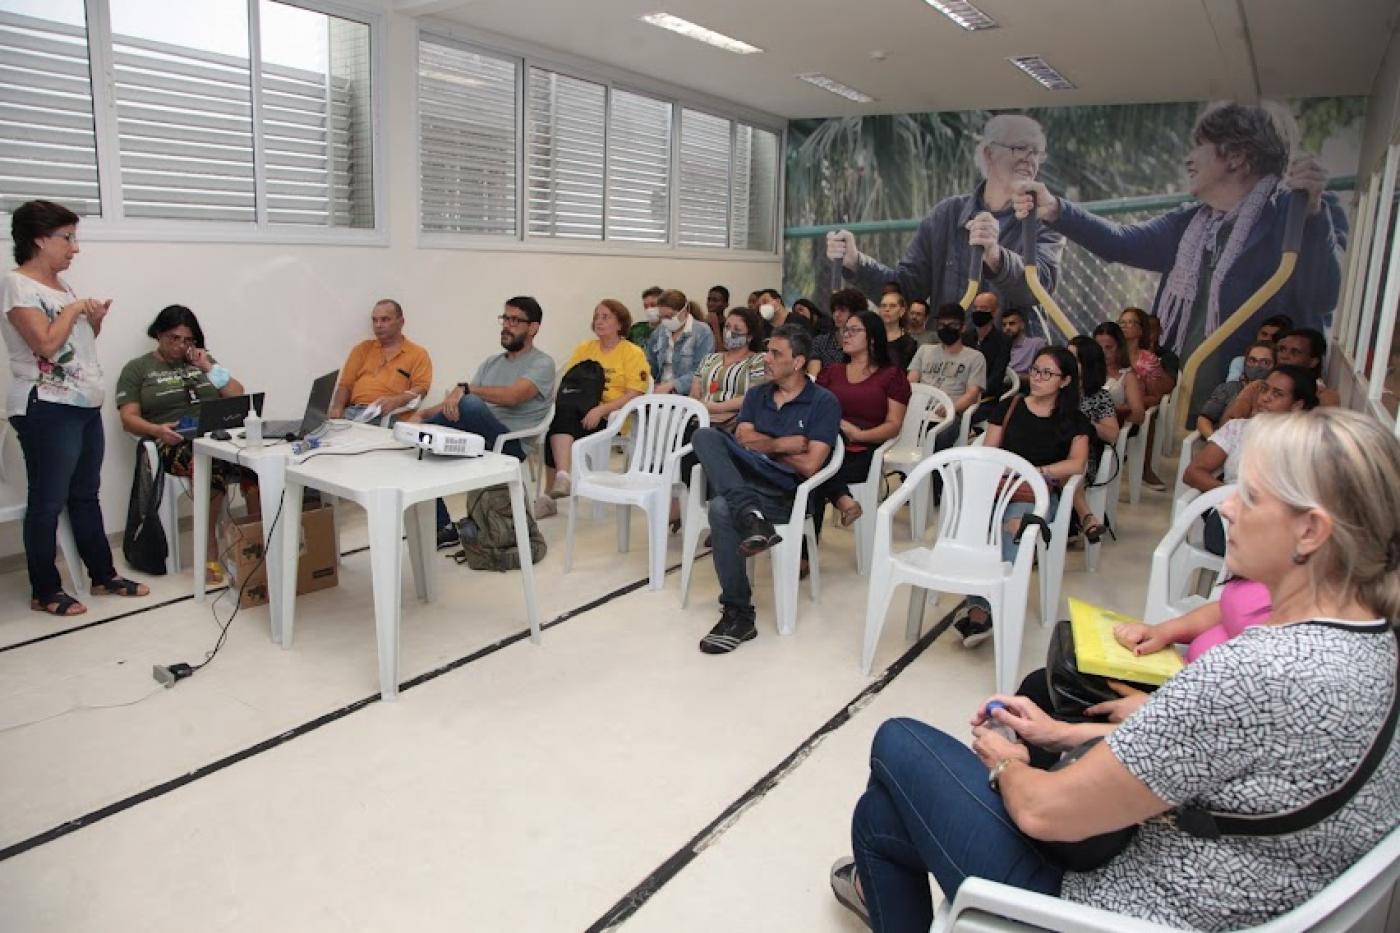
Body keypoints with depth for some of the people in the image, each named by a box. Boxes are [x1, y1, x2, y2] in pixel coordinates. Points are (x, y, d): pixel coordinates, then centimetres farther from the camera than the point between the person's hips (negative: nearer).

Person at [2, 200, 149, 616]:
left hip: (85, 406, 9)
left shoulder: (60, 283, 15)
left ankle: (104, 575, 23)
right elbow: (47, 344, -21)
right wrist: (73, 309, -9)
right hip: (47, 409, -9)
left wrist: (95, 321, 5)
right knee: (47, 502, 0)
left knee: (85, 495, 15)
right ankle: (45, 592, 10)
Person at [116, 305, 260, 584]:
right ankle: (210, 548, -29)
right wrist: (157, 430, -16)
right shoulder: (137, 369, 15)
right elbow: (128, 419, 5)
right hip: (175, 442, -3)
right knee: (212, 465, -40)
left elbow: (239, 397, 17)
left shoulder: (202, 360, 24)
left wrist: (209, 368, 7)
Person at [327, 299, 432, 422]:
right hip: (353, 410, 3)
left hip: (389, 415, -3)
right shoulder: (363, 348, 22)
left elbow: (420, 388, -1)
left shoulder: (418, 354, 11)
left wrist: (395, 401, -21)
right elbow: (346, 384, 17)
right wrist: (338, 408, -4)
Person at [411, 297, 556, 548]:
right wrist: (423, 413, -1)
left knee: (470, 404, -36)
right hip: (478, 439, 8)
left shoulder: (541, 363, 2)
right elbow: (455, 403, 16)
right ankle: (444, 528, -6)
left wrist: (465, 389, -21)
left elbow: (512, 396, -18)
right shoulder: (491, 363, 24)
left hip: (511, 444, -8)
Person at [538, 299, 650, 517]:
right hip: (577, 411, 4)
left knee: (560, 424, -29)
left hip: (612, 417, -4)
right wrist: (565, 400, -7)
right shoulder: (584, 348, 20)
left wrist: (600, 410, -19)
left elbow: (635, 394, -7)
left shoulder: (633, 353, 4)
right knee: (561, 411, -31)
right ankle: (562, 476, -39)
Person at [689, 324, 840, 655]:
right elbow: (743, 440, 5)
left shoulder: (824, 403, 0)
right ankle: (750, 517, -39)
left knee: (722, 508, -35)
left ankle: (739, 616, -26)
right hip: (749, 479, 5)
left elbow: (809, 465, -7)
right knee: (705, 435, -23)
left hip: (788, 491, -5)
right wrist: (785, 444, -3)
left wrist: (763, 446, 4)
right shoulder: (756, 395, 19)